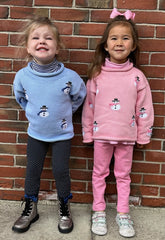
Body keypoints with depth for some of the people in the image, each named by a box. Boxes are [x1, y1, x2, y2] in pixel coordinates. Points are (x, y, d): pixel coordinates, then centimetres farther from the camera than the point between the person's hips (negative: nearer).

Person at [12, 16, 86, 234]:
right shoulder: (22, 76, -15)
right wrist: (33, 113, 8)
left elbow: (79, 97, 1)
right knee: (32, 170, 10)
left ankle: (65, 210, 28)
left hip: (62, 134, -2)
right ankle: (30, 210, 32)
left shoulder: (69, 77, -22)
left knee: (61, 171, 3)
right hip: (36, 133, 2)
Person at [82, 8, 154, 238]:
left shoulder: (137, 76, -4)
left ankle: (123, 214, 28)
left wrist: (143, 135, 2)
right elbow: (88, 105, 0)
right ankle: (99, 212, 28)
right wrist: (87, 133, 2)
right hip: (102, 133, 0)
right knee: (99, 173, 12)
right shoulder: (97, 74, -4)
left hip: (127, 135, 0)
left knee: (123, 174, 13)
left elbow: (144, 107, 0)